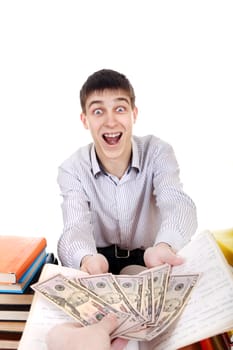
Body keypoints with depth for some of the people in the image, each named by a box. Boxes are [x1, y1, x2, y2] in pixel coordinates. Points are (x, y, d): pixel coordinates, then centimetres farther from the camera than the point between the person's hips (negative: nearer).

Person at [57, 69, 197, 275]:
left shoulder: (158, 152, -13)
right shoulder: (72, 170, -12)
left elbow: (178, 204, -29)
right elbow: (76, 227, -26)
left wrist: (163, 247, -52)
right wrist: (86, 258, -50)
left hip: (149, 261, 1)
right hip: (101, 260, 0)